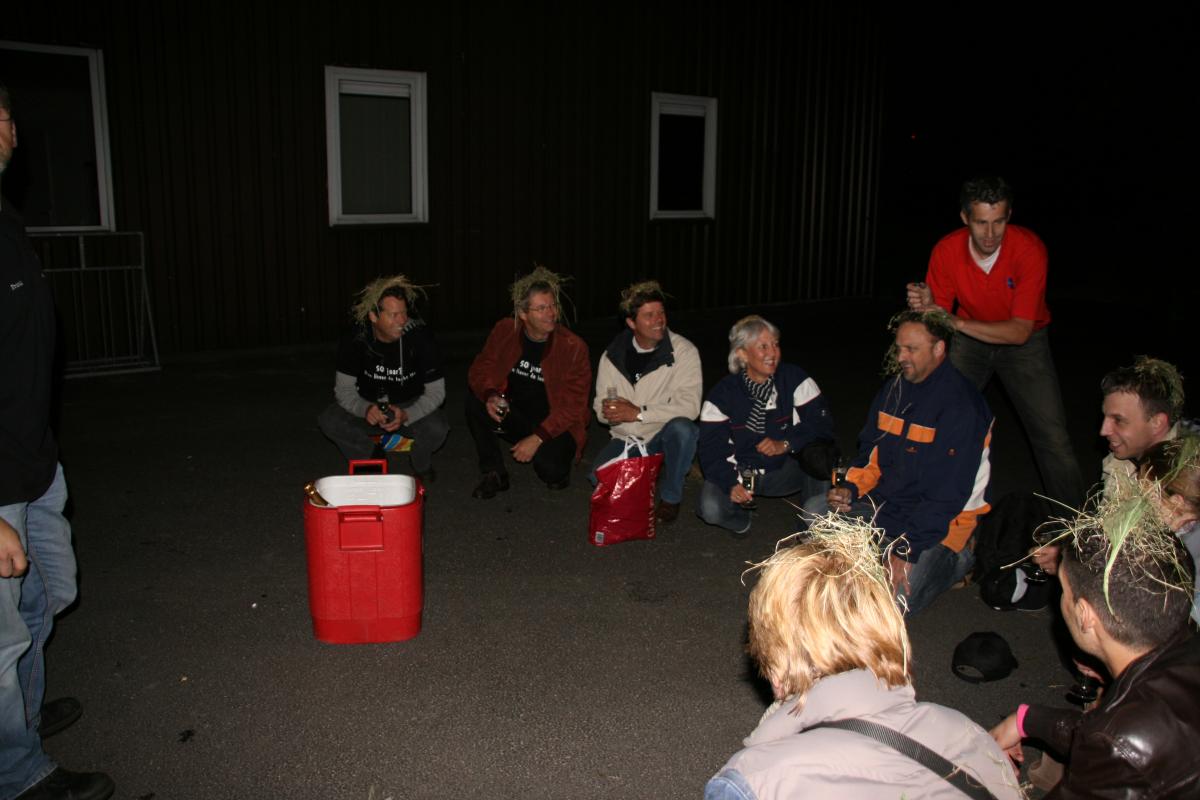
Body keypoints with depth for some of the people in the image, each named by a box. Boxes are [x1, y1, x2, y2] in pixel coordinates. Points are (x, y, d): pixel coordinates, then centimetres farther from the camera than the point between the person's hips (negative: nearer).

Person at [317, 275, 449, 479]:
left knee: (436, 428, -33)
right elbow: (344, 389, -14)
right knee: (328, 421, -24)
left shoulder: (419, 336, -23)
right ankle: (372, 456, 3)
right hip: (370, 407, 2)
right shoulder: (355, 338, -18)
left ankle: (422, 466, 3)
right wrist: (365, 409, -37)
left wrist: (406, 415, -37)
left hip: (411, 408, -2)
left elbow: (436, 391, -20)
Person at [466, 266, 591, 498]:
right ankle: (493, 474, -8)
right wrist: (490, 396, -25)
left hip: (554, 427, -3)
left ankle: (556, 466, 9)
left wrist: (537, 438, -24)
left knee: (549, 468, -32)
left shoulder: (573, 348, -16)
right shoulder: (505, 331, -7)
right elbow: (480, 369, -2)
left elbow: (572, 406, -15)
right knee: (475, 401, -23)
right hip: (513, 415, 3)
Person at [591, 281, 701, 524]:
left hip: (664, 439, -2)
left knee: (682, 427, -36)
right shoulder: (613, 356, 1)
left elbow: (689, 406, -22)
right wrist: (607, 411, -20)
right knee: (599, 476, -24)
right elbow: (600, 406, 5)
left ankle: (670, 498, -12)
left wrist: (639, 412, -24)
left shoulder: (684, 351, -11)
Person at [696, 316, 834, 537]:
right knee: (711, 509, -29)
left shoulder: (794, 379, -10)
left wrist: (786, 444, -31)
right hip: (739, 472, 0)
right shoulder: (723, 394, -10)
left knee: (817, 451, -31)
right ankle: (740, 519, 10)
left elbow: (822, 424, -17)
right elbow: (710, 448, -13)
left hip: (785, 470, 1)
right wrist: (730, 483, -30)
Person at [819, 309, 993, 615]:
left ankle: (955, 559, 5)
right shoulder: (895, 388, 5)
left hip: (941, 520, -7)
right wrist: (851, 488, -8)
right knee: (813, 514, -6)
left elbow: (949, 494, -23)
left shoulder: (961, 404, -20)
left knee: (893, 599, -23)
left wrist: (907, 550, -26)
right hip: (884, 504, 7)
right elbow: (871, 451, 13)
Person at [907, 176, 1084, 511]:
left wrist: (957, 322, -40)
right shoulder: (946, 251, -19)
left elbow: (1020, 331, -30)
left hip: (1023, 341, -2)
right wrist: (925, 307, -35)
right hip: (970, 339, 2)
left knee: (1052, 439, -8)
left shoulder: (1029, 249, -27)